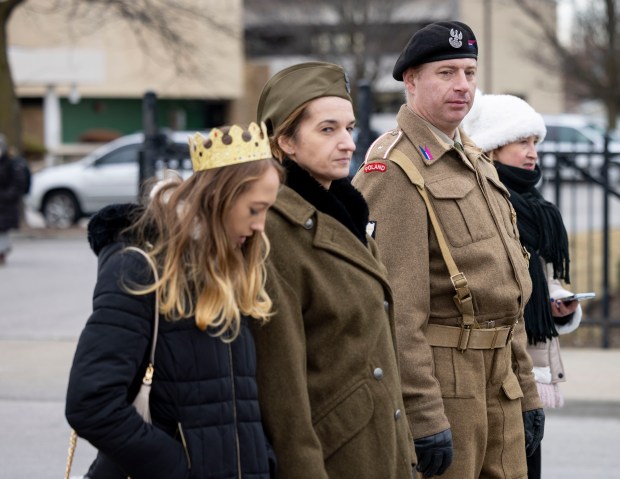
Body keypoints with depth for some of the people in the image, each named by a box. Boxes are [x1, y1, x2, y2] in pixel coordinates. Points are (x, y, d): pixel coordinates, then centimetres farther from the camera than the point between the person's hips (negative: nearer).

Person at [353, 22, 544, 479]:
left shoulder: (476, 163, 17)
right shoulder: (393, 171, -12)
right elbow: (396, 309, -19)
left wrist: (527, 393, 18)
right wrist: (424, 418, -22)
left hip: (498, 380, 8)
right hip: (440, 381, -8)